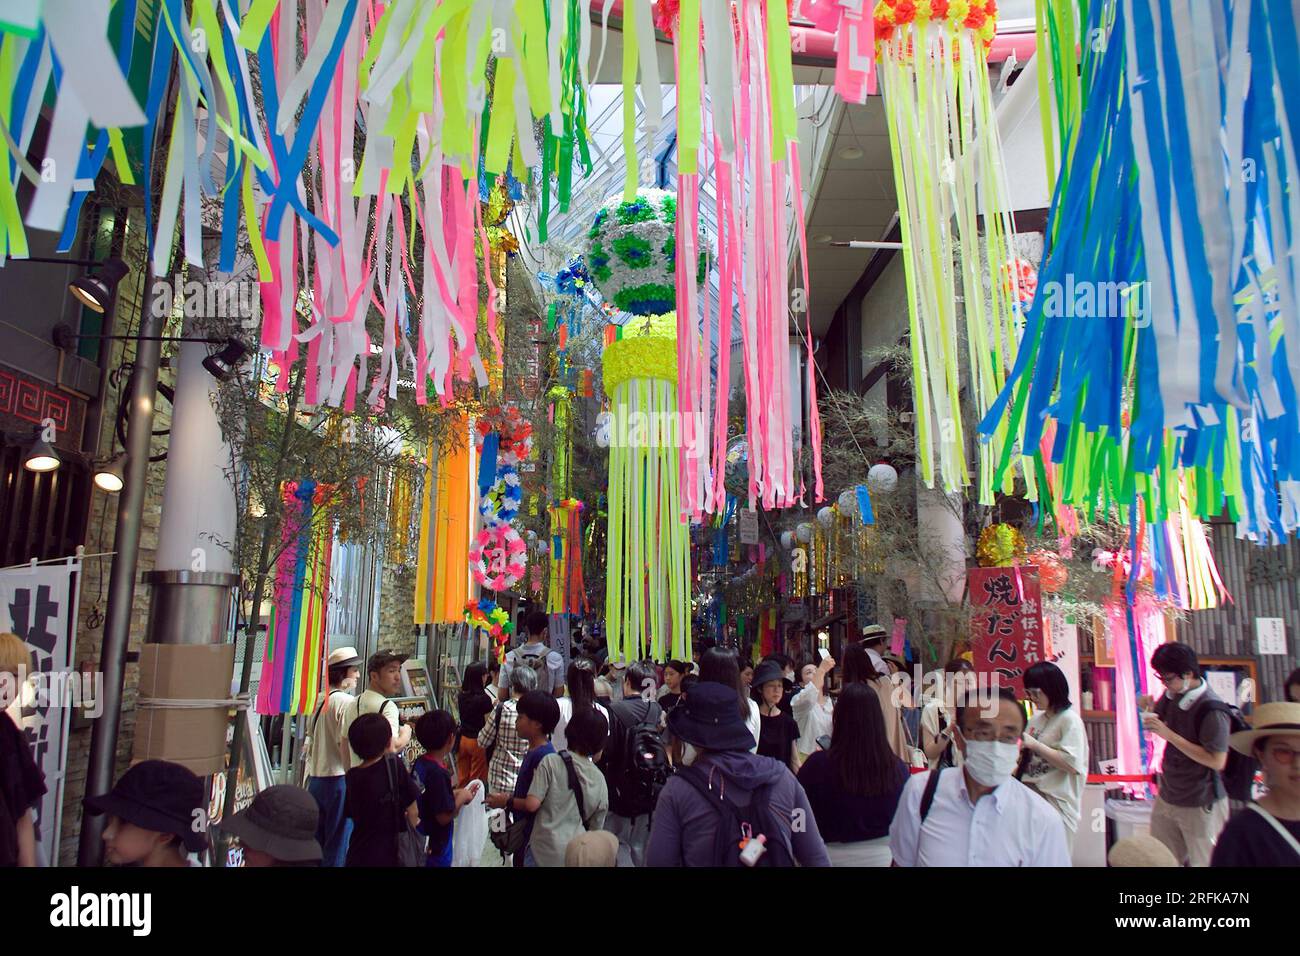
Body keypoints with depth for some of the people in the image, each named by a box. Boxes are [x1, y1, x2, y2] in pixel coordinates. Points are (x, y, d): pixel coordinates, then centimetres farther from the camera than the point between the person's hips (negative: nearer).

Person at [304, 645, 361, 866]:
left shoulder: (320, 702, 12)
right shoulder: (347, 702, -13)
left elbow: (310, 746, 17)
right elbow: (346, 745, -20)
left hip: (316, 779, 8)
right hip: (338, 778, -8)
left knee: (315, 842, 15)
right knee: (339, 845, -1)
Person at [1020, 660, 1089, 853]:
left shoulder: (1070, 720, -10)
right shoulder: (1037, 718, 11)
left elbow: (1072, 764, -20)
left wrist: (1034, 744, -19)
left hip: (1056, 801, -7)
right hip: (1031, 796, 7)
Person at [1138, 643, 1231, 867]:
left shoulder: (1211, 710, -21)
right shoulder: (1172, 695, 1)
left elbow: (1217, 761, -24)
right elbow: (1160, 719, 19)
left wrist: (1168, 734, -25)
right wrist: (1149, 708, -5)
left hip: (1200, 806, -7)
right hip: (1167, 797, 7)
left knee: (1202, 862, 7)